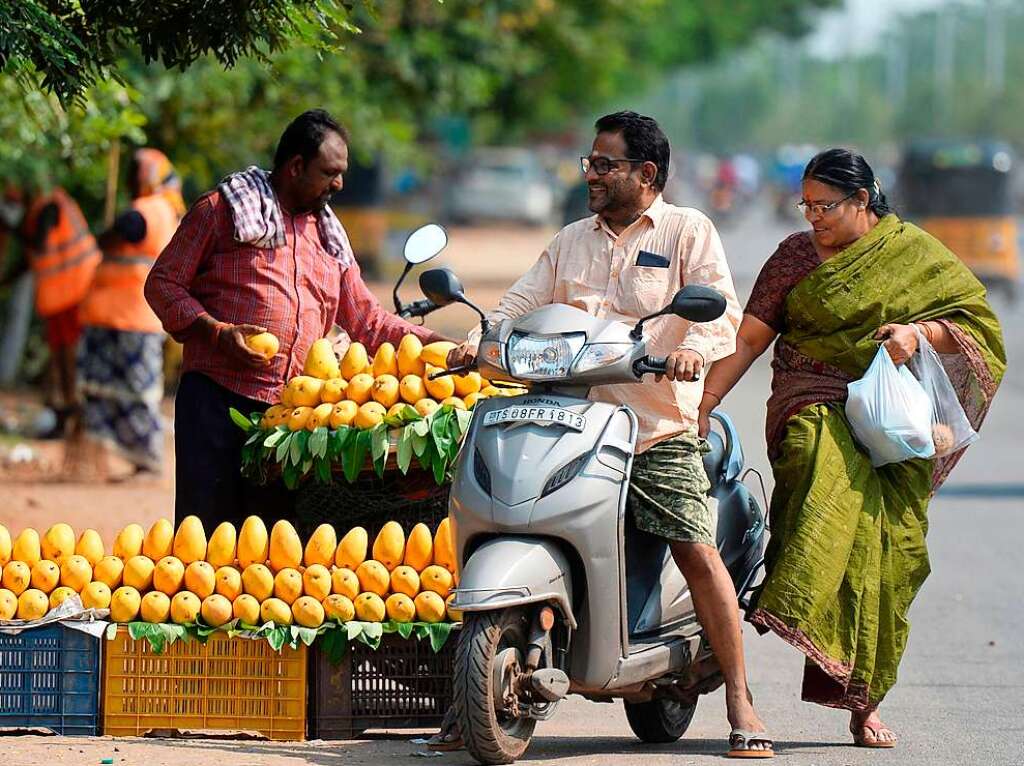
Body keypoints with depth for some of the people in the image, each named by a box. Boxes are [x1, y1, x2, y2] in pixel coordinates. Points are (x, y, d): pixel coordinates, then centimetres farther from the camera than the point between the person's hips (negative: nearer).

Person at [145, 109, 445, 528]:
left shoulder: (328, 235, 22)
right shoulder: (222, 210, 3)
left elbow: (366, 319, 24)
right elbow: (163, 284, 1)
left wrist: (434, 344, 10)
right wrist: (217, 332, -14)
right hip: (217, 397, -6)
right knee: (206, 530, -10)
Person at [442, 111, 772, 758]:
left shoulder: (688, 232, 6)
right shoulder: (571, 242, 21)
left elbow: (721, 306, -6)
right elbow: (525, 302, 15)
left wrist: (694, 347, -28)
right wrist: (482, 340, -6)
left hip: (660, 431, -4)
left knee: (698, 552, -13)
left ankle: (742, 705, -6)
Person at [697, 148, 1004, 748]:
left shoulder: (916, 254, 10)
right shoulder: (797, 256, 10)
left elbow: (977, 321, 7)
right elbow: (748, 339, 8)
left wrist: (919, 331, -12)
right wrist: (704, 403, -3)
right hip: (818, 408, -1)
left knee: (889, 556, -5)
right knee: (835, 480, -35)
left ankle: (866, 702, 3)